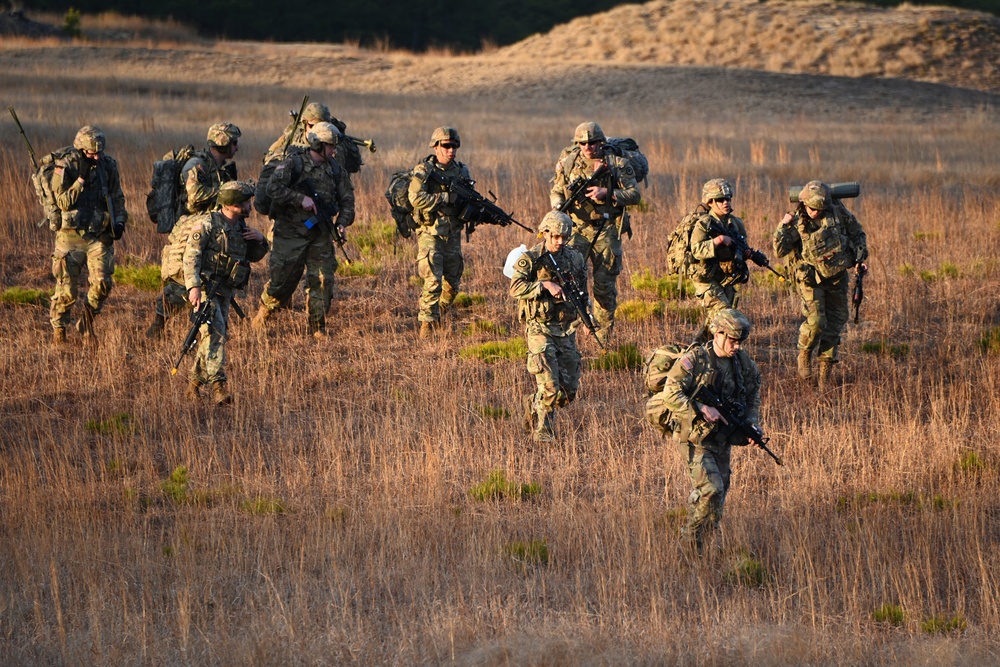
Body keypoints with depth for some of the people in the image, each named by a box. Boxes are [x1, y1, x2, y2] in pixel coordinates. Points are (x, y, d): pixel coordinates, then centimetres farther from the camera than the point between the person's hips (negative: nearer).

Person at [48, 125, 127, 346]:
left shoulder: (108, 165, 2)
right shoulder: (64, 167, -8)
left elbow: (117, 197, 13)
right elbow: (64, 202, -14)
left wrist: (119, 221, -3)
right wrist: (81, 178, -21)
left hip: (99, 236, 3)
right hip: (71, 236, -3)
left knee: (102, 283, -10)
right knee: (67, 289, -3)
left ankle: (87, 320, 15)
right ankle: (58, 328, 17)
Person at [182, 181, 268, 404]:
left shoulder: (240, 228, 14)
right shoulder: (207, 223, -9)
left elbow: (255, 256, 26)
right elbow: (191, 255, -15)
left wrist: (260, 241, 3)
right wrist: (193, 287, -26)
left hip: (225, 291, 8)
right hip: (205, 288, -8)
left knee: (212, 335, 10)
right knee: (215, 331, -20)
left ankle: (195, 384, 23)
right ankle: (218, 384, -29)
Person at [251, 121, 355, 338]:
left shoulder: (335, 169, 9)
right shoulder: (293, 164, -7)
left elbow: (347, 198, 14)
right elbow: (273, 188, -19)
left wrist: (342, 222, -3)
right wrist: (300, 199, -25)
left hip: (320, 235, 4)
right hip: (291, 232, -4)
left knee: (323, 280, -2)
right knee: (282, 279, -1)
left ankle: (318, 328, 7)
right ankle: (263, 312, 25)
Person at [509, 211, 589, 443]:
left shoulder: (575, 259, 10)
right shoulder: (530, 259, -5)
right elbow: (516, 287, -16)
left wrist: (585, 316, 7)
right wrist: (545, 285, -24)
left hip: (566, 330, 5)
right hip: (540, 329, -5)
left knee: (569, 389, 5)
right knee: (549, 386, -14)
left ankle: (533, 404, 31)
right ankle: (542, 430, 0)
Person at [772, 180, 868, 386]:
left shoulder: (839, 212, -5)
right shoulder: (796, 221, -10)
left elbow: (857, 234, 9)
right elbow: (780, 250, -13)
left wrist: (861, 258, -2)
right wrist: (783, 227, -23)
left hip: (837, 276, 3)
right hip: (811, 279, -3)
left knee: (836, 321, 6)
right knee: (815, 322, -16)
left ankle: (826, 362, 20)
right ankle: (804, 354, 12)